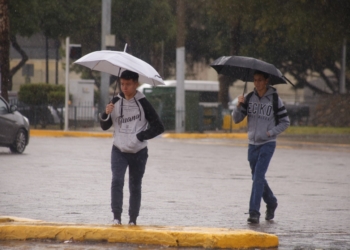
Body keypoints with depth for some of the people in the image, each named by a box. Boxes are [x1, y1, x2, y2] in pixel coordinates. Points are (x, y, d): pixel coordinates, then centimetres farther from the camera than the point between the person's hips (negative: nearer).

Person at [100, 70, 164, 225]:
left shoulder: (143, 103, -6)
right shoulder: (116, 102, 3)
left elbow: (158, 128, -6)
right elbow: (105, 126, 11)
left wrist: (140, 136, -15)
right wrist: (106, 114, -9)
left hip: (138, 152, -1)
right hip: (119, 151, 1)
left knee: (135, 186, 6)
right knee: (117, 181, -17)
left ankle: (133, 219, 14)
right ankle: (116, 216, -18)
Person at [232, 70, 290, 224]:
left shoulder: (274, 100, -5)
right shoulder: (249, 98, 4)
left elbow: (285, 122, 2)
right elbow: (236, 119, 3)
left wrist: (271, 132, -11)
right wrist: (239, 105, -15)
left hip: (267, 144, -5)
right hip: (253, 143, 5)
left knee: (258, 176, -16)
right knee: (257, 178, 14)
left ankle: (254, 212, -18)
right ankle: (271, 203, 37)